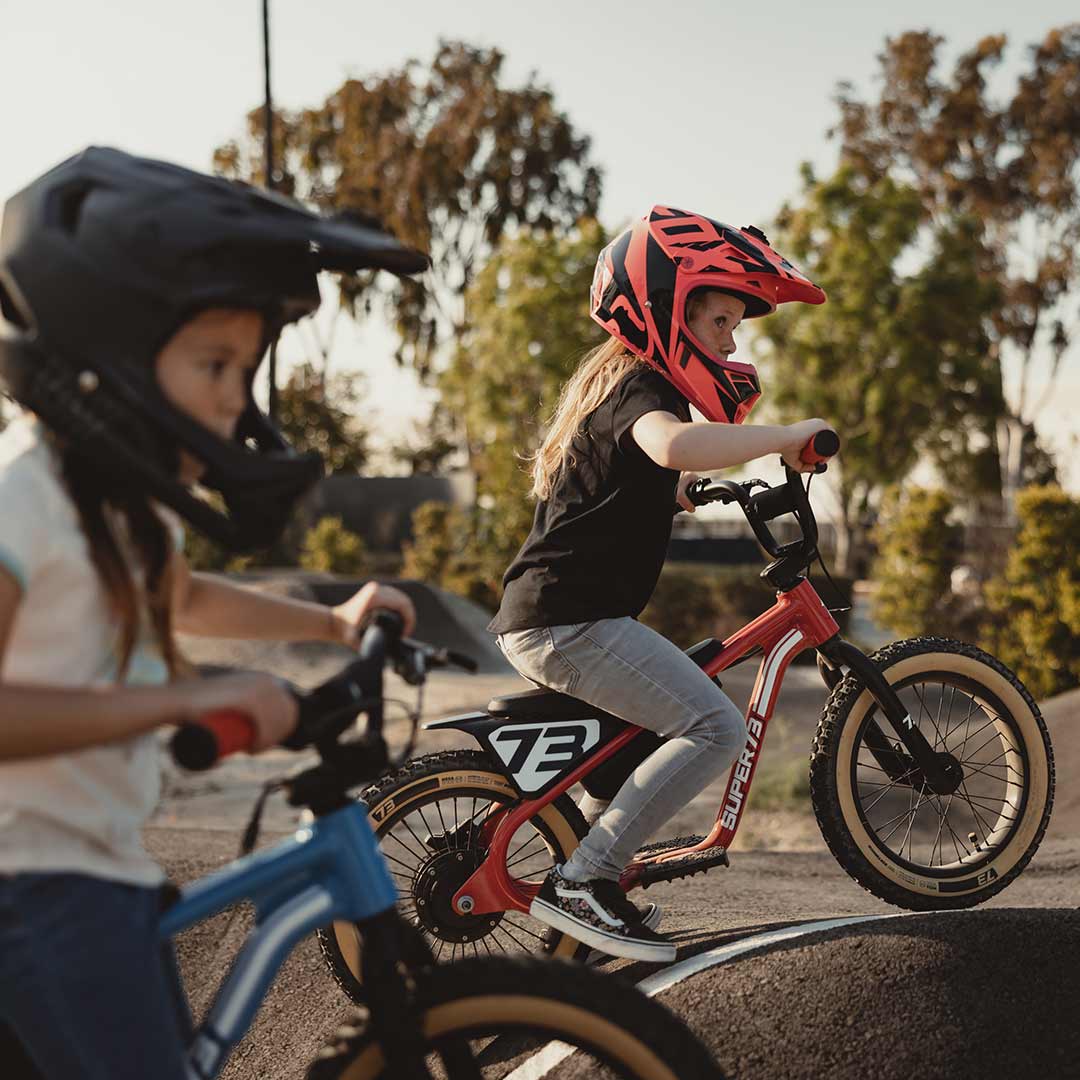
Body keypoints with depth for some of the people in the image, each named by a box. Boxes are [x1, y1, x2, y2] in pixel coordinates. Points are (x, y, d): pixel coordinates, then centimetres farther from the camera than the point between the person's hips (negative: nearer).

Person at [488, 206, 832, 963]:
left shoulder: (616, 383, 21)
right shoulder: (640, 388, -12)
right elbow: (674, 444, -37)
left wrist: (684, 492, 28)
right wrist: (783, 437, -26)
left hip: (539, 617, 11)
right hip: (570, 622, -11)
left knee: (673, 704, 27)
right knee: (716, 728, -16)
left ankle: (589, 870, 26)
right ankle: (582, 883, -15)